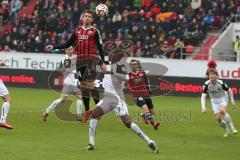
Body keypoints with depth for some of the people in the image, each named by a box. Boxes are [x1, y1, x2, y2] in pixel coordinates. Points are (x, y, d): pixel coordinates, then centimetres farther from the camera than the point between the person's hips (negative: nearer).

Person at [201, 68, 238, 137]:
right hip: (214, 101, 3)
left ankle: (232, 127, -18)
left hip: (223, 98, -3)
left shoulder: (221, 83, -26)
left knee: (222, 110, -32)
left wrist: (232, 100, -1)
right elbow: (203, 96, -20)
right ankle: (227, 130, 20)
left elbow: (229, 90, -7)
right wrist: (203, 107, -32)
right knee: (218, 118, -7)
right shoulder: (206, 84, -23)